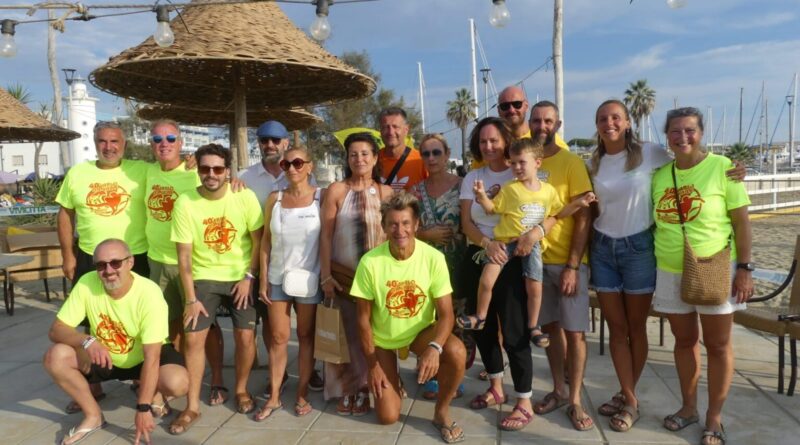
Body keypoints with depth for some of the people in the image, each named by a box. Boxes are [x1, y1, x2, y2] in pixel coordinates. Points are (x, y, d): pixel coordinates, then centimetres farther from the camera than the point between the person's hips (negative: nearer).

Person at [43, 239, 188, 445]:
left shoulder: (149, 292, -30)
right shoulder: (86, 283, -20)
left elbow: (151, 357, -29)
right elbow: (56, 329, -15)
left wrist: (143, 409, -30)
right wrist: (87, 341, -37)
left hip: (143, 357, -3)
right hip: (104, 357, 4)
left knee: (178, 383, -32)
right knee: (55, 357, -22)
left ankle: (154, 394, 8)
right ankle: (93, 416, 0)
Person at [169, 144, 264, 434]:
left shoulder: (245, 198, -11)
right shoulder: (185, 203, -11)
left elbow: (258, 240, -4)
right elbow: (184, 254, -8)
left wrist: (249, 277, -11)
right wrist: (190, 298, -10)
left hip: (241, 277, 0)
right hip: (204, 278, 0)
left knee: (245, 336, -3)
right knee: (193, 337, -5)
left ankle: (241, 389, 23)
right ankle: (192, 406, 9)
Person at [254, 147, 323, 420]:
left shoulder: (321, 197, -4)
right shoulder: (274, 199, 3)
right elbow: (266, 240, 5)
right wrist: (263, 279, 1)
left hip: (309, 279, -2)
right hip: (277, 278, 2)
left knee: (306, 336, 10)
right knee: (278, 338, 8)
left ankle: (302, 394, 21)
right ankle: (274, 396, 18)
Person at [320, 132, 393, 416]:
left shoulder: (386, 193, 1)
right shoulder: (336, 190, -2)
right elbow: (326, 236, -3)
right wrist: (326, 276, -7)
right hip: (342, 275, -1)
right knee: (347, 333, 3)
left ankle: (364, 389, 21)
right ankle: (346, 389, 18)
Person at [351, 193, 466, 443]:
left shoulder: (433, 258, -22)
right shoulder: (370, 262, -23)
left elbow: (446, 314, -20)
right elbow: (363, 318, -11)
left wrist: (435, 347, -40)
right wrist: (372, 365, -8)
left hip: (421, 331, 0)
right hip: (382, 338, 0)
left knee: (456, 353, -31)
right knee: (388, 417, -3)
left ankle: (441, 412, -3)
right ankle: (391, 378, 31)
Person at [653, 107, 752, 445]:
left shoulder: (721, 167, -7)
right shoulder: (660, 174, 4)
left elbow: (741, 221, -6)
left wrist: (745, 268, -10)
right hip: (671, 273, 4)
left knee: (718, 345, 7)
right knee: (684, 340, 14)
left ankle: (714, 418, 22)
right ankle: (688, 407, 31)